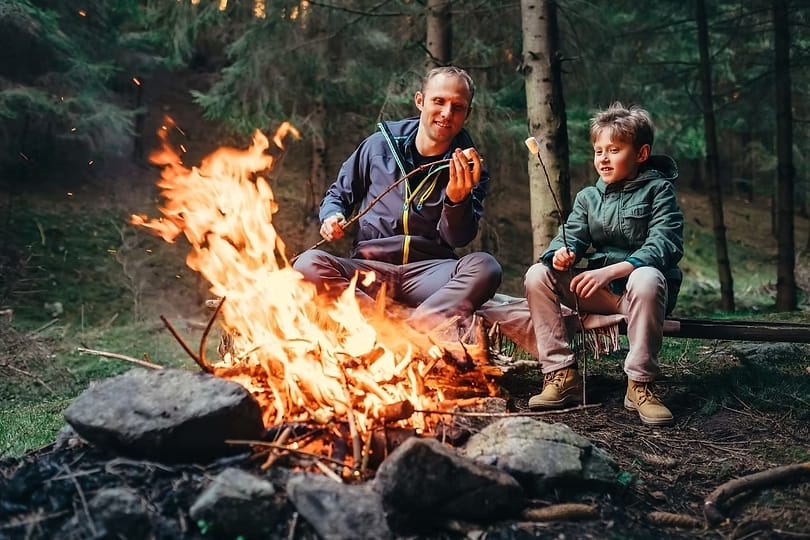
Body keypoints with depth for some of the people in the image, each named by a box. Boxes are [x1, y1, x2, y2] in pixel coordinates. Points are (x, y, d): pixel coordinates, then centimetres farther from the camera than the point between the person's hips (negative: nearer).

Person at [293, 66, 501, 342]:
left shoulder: (471, 170, 5)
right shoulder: (381, 144, 7)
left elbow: (457, 239, -4)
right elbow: (338, 194, 19)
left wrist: (457, 200, -25)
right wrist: (332, 216, -4)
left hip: (430, 273, -1)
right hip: (368, 269, 1)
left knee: (484, 267, -30)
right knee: (309, 263, -29)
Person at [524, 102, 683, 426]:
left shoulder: (658, 190, -1)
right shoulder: (589, 197, 15)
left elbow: (664, 245, -15)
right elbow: (572, 235, 4)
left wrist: (610, 271, -28)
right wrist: (562, 253, -23)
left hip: (641, 288, -5)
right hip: (598, 290, 5)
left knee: (647, 278, -40)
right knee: (538, 275, -14)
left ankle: (640, 384, -26)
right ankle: (562, 375, -14)